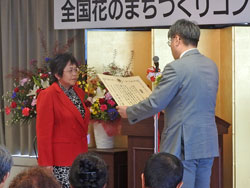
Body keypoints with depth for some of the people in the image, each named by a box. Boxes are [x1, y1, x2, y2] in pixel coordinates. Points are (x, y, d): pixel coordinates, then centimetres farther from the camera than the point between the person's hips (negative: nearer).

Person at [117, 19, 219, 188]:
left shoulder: (176, 68, -14)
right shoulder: (212, 66, 9)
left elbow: (154, 103, -13)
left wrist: (129, 112, 4)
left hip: (183, 146, -7)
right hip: (209, 144, 8)